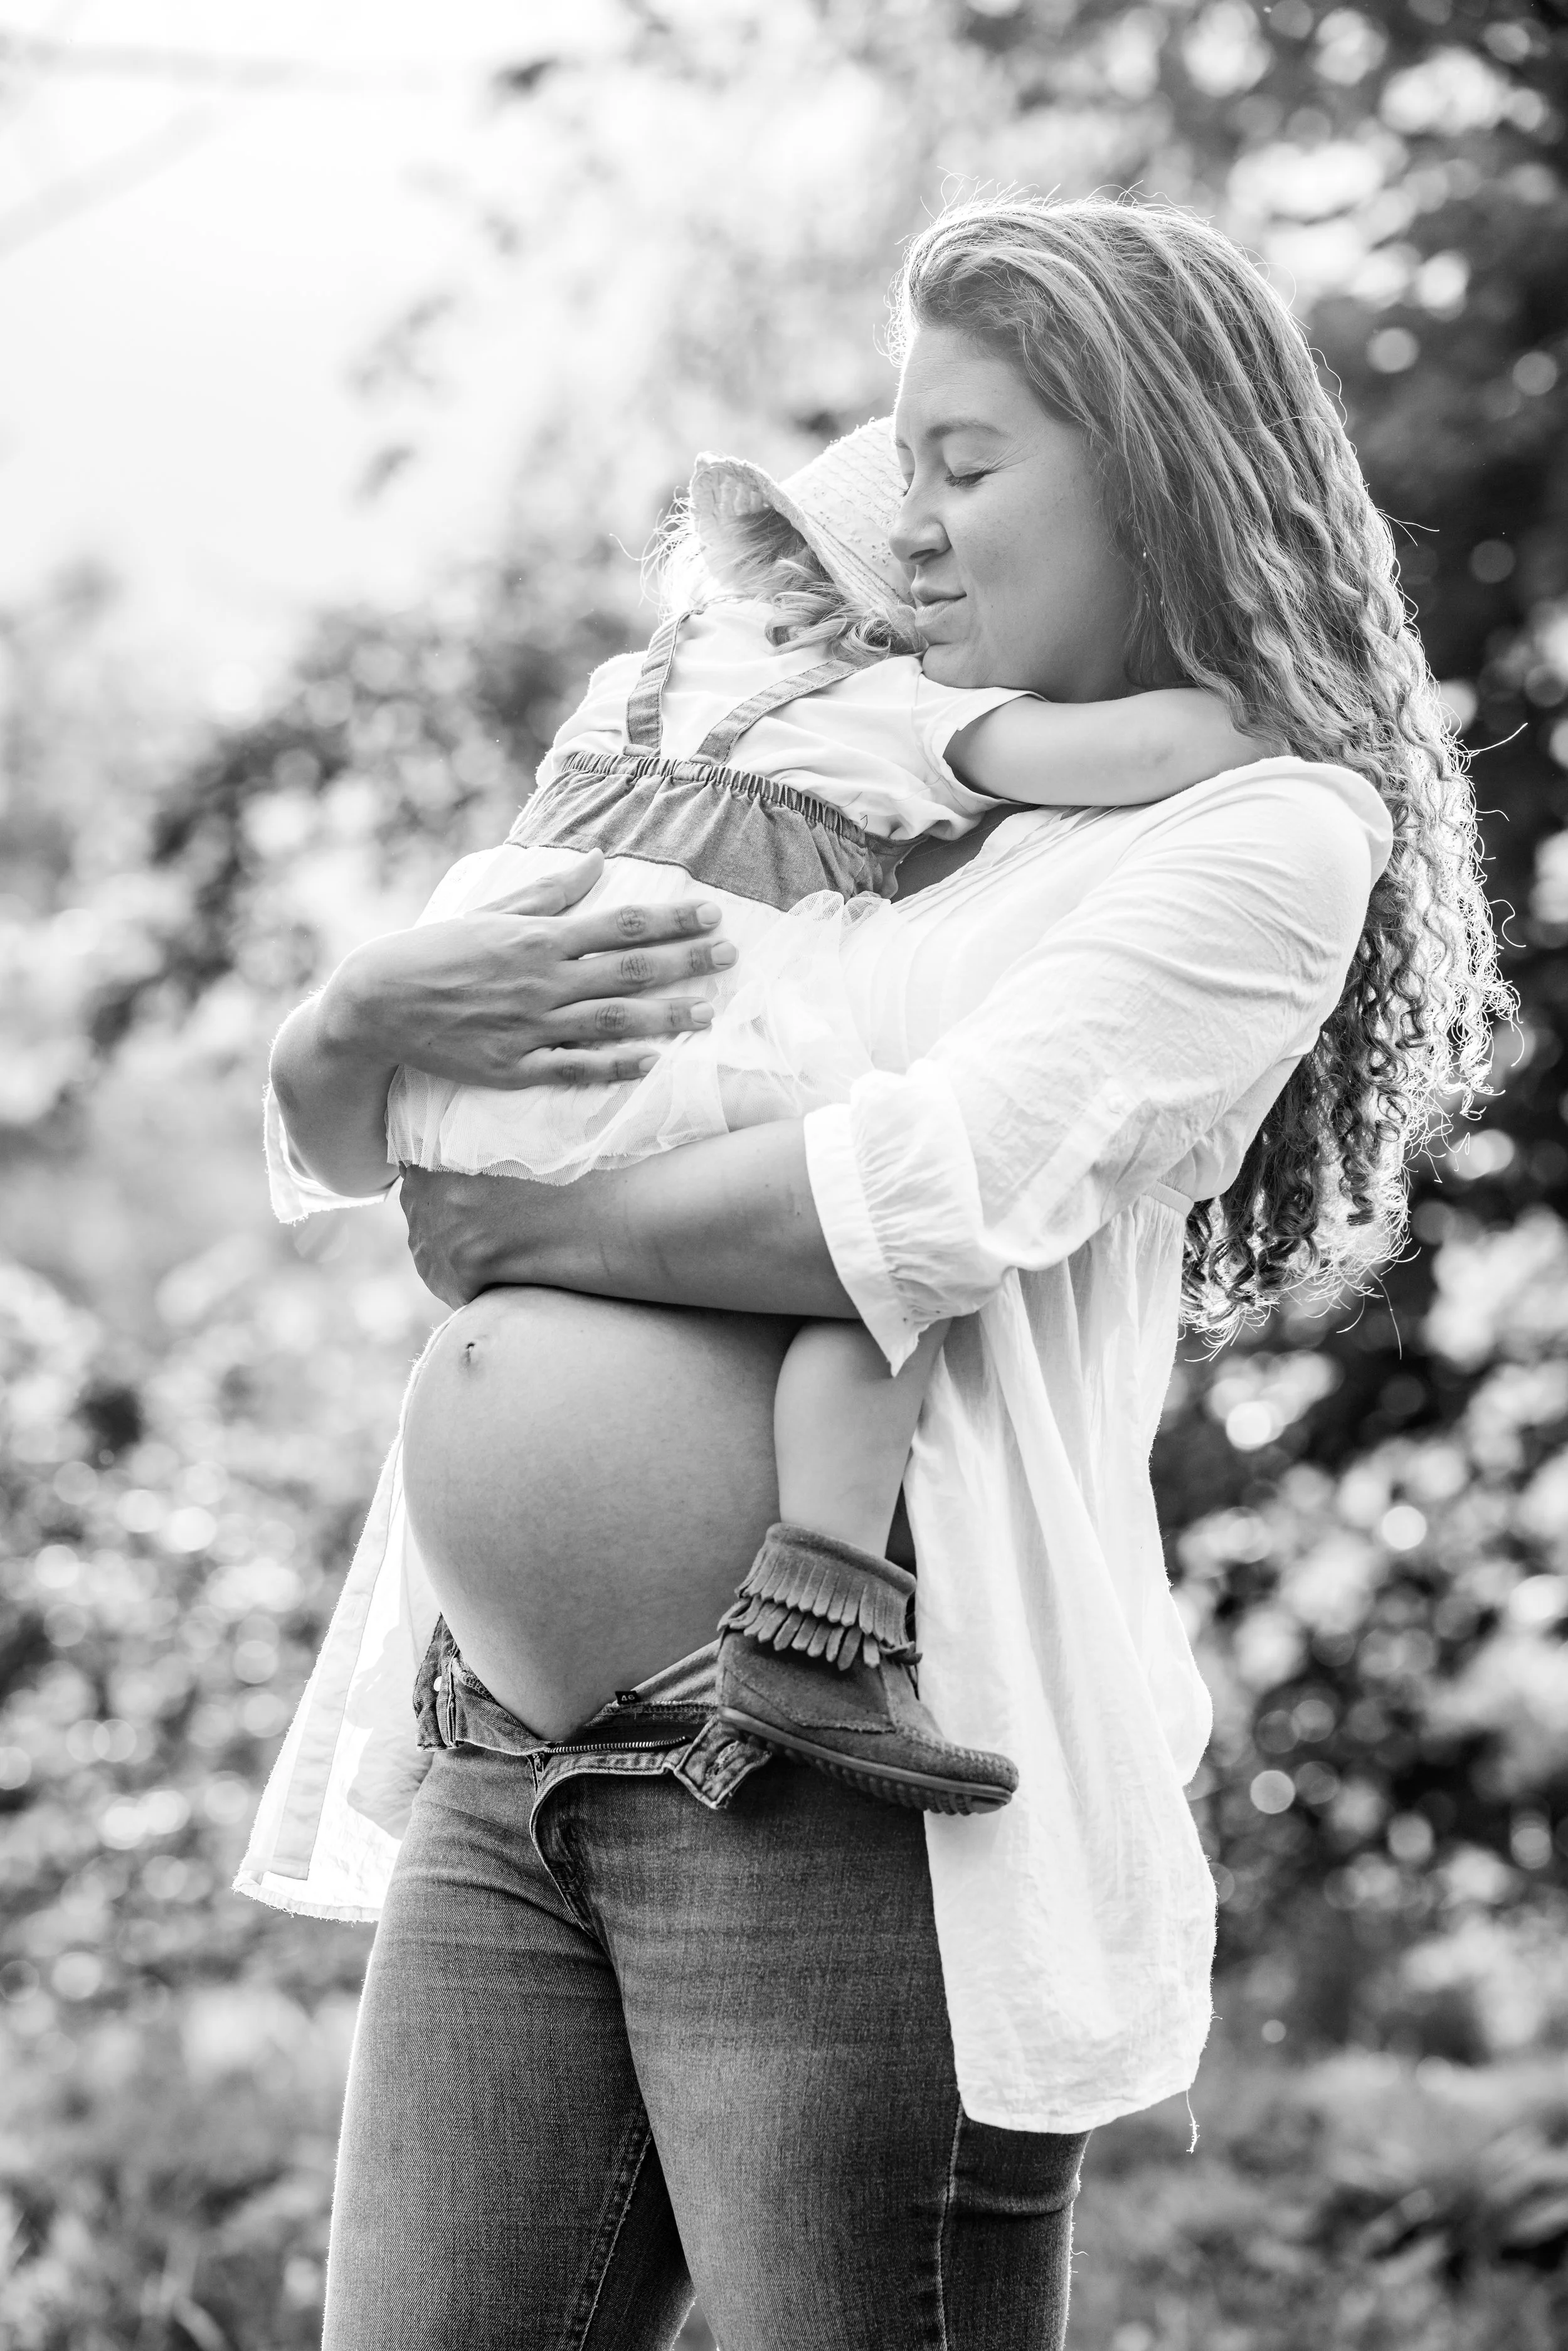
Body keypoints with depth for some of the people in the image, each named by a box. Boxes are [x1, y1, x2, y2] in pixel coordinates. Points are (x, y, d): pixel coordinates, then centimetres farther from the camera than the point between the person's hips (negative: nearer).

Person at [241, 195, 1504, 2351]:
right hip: (508, 1782, 7)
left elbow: (947, 1196, -15)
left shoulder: (1265, 827, 1)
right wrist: (388, 1009, -2)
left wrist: (530, 1230, -3)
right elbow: (317, 1123, 22)